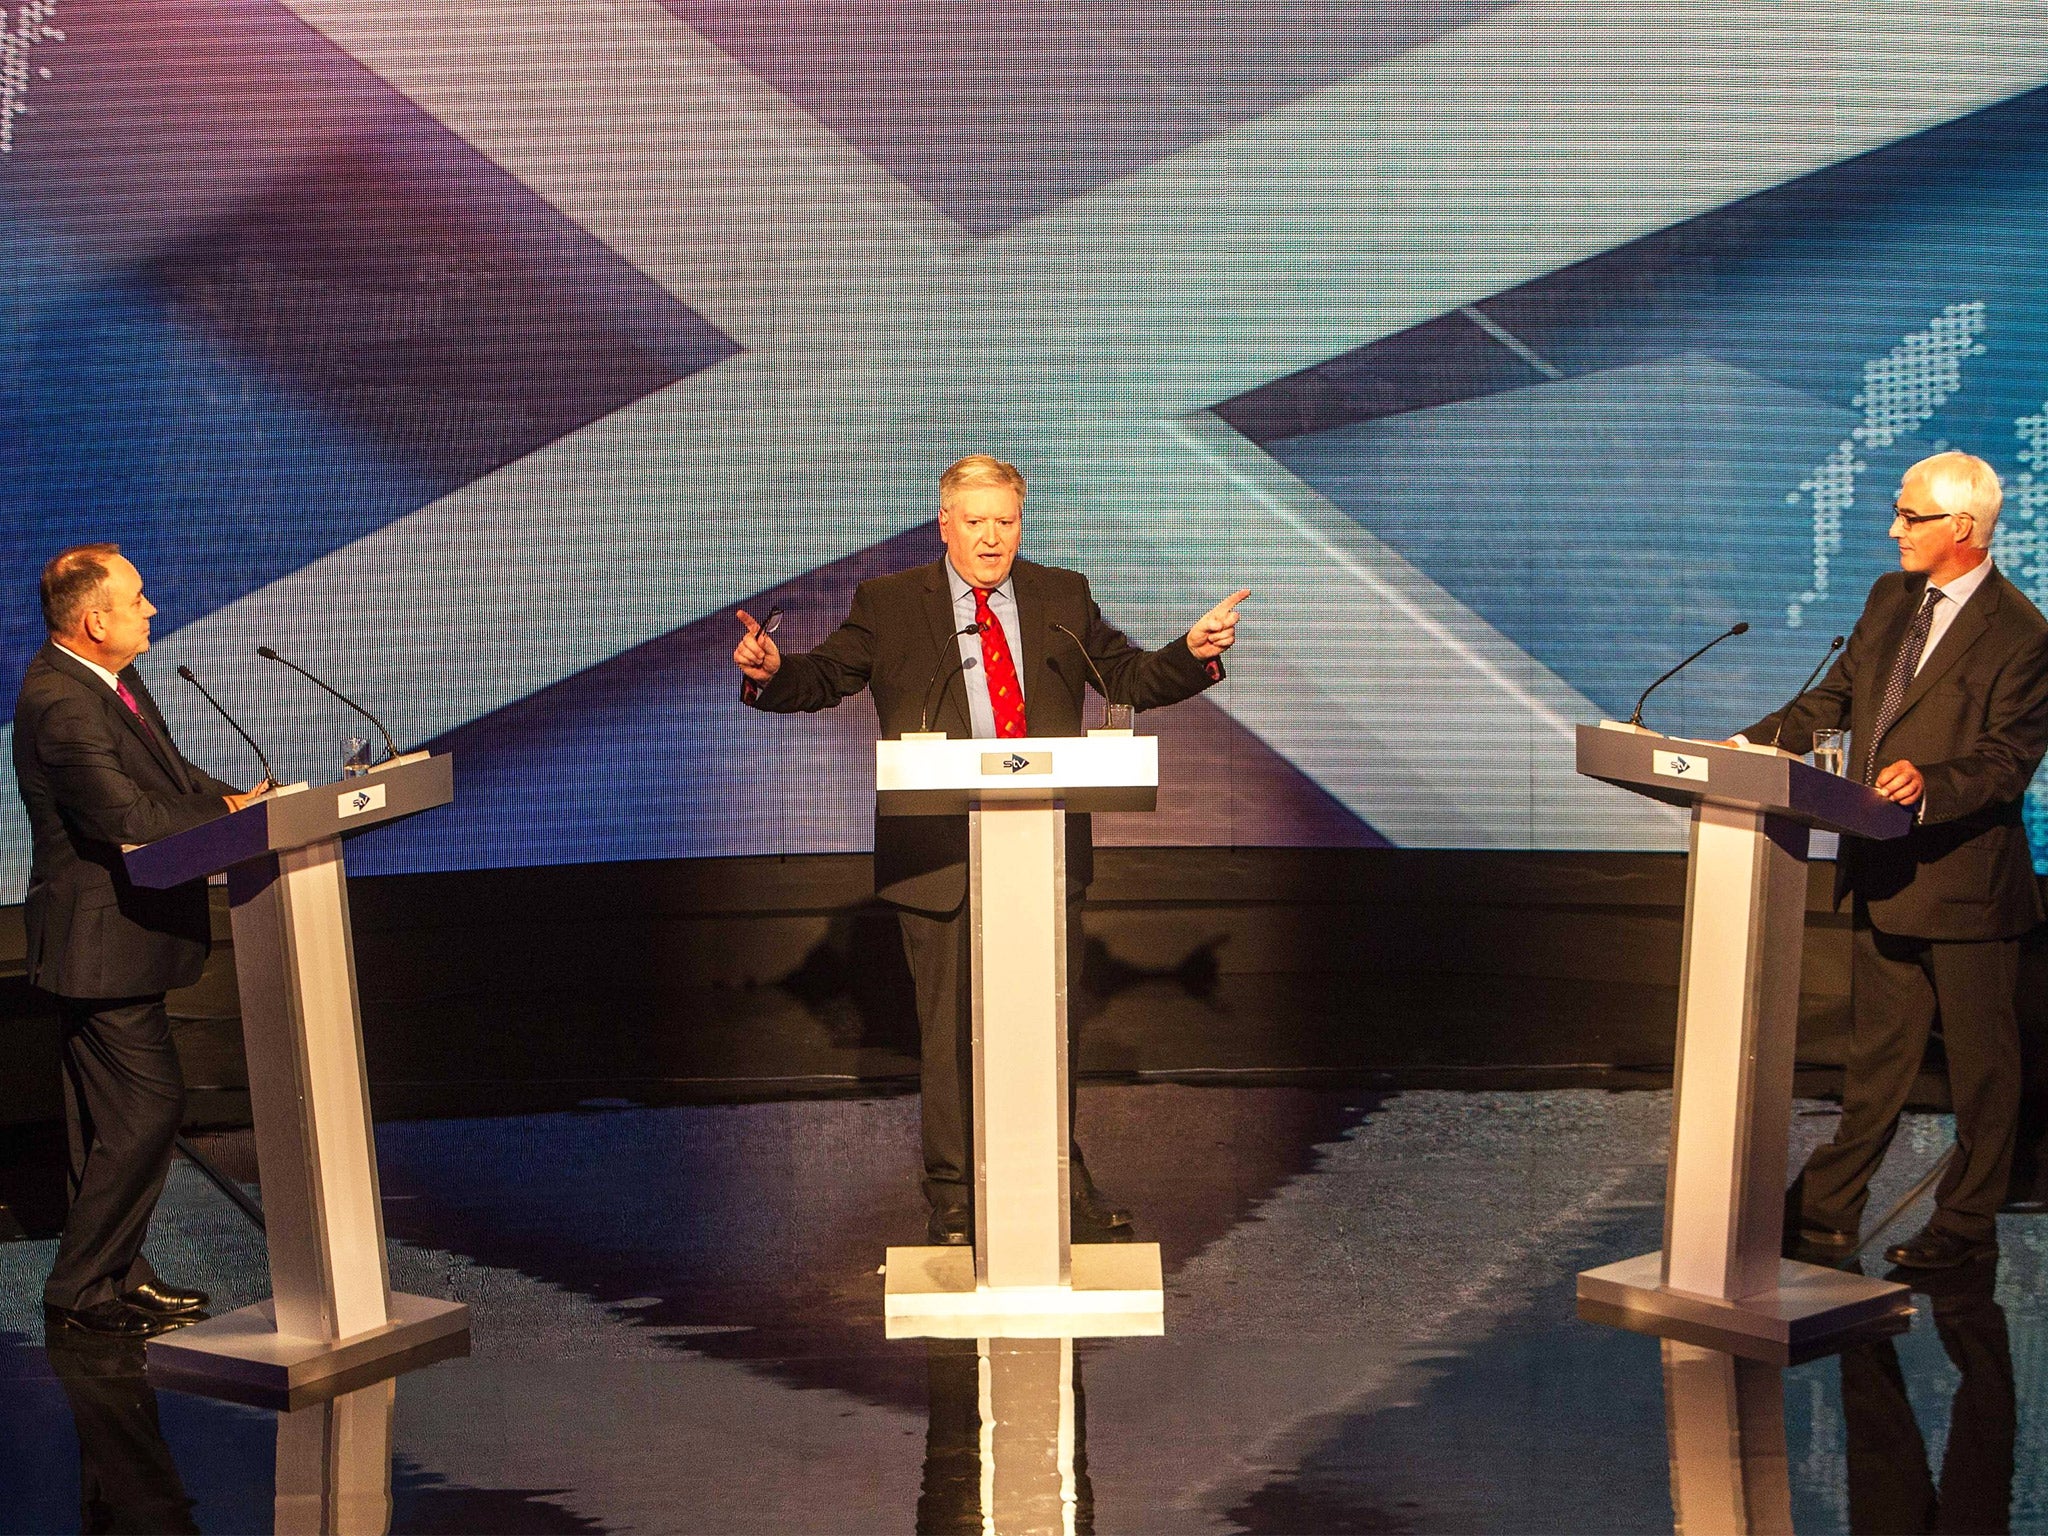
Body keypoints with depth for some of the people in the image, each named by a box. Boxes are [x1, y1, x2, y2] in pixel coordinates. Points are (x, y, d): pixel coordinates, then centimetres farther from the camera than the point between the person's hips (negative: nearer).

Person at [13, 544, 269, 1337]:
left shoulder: (106, 680, 9)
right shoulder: (61, 704, -23)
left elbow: (172, 773, 13)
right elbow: (124, 815, -28)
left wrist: (239, 799, -5)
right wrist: (229, 815, -17)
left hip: (119, 929, 10)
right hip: (102, 937, -10)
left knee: (111, 1114, 16)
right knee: (148, 1104, -8)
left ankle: (114, 1272, 27)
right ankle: (80, 1287, 2)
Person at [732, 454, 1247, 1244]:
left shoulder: (1063, 597, 11)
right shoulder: (887, 605, 5)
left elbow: (1132, 679, 13)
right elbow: (822, 677, 2)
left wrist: (1193, 653, -5)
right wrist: (770, 670, -19)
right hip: (939, 855, -2)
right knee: (950, 1026, 2)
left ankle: (1060, 1171, 26)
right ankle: (953, 1189, 14)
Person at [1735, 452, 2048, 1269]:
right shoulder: (1889, 599, 10)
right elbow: (1835, 697, 16)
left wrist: (1930, 782, -34)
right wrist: (1751, 743, 5)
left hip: (1965, 876, -7)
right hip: (1884, 872, 7)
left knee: (1980, 1062, 6)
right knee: (1875, 1055, 16)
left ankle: (1966, 1223, 17)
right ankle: (1826, 1208, 22)